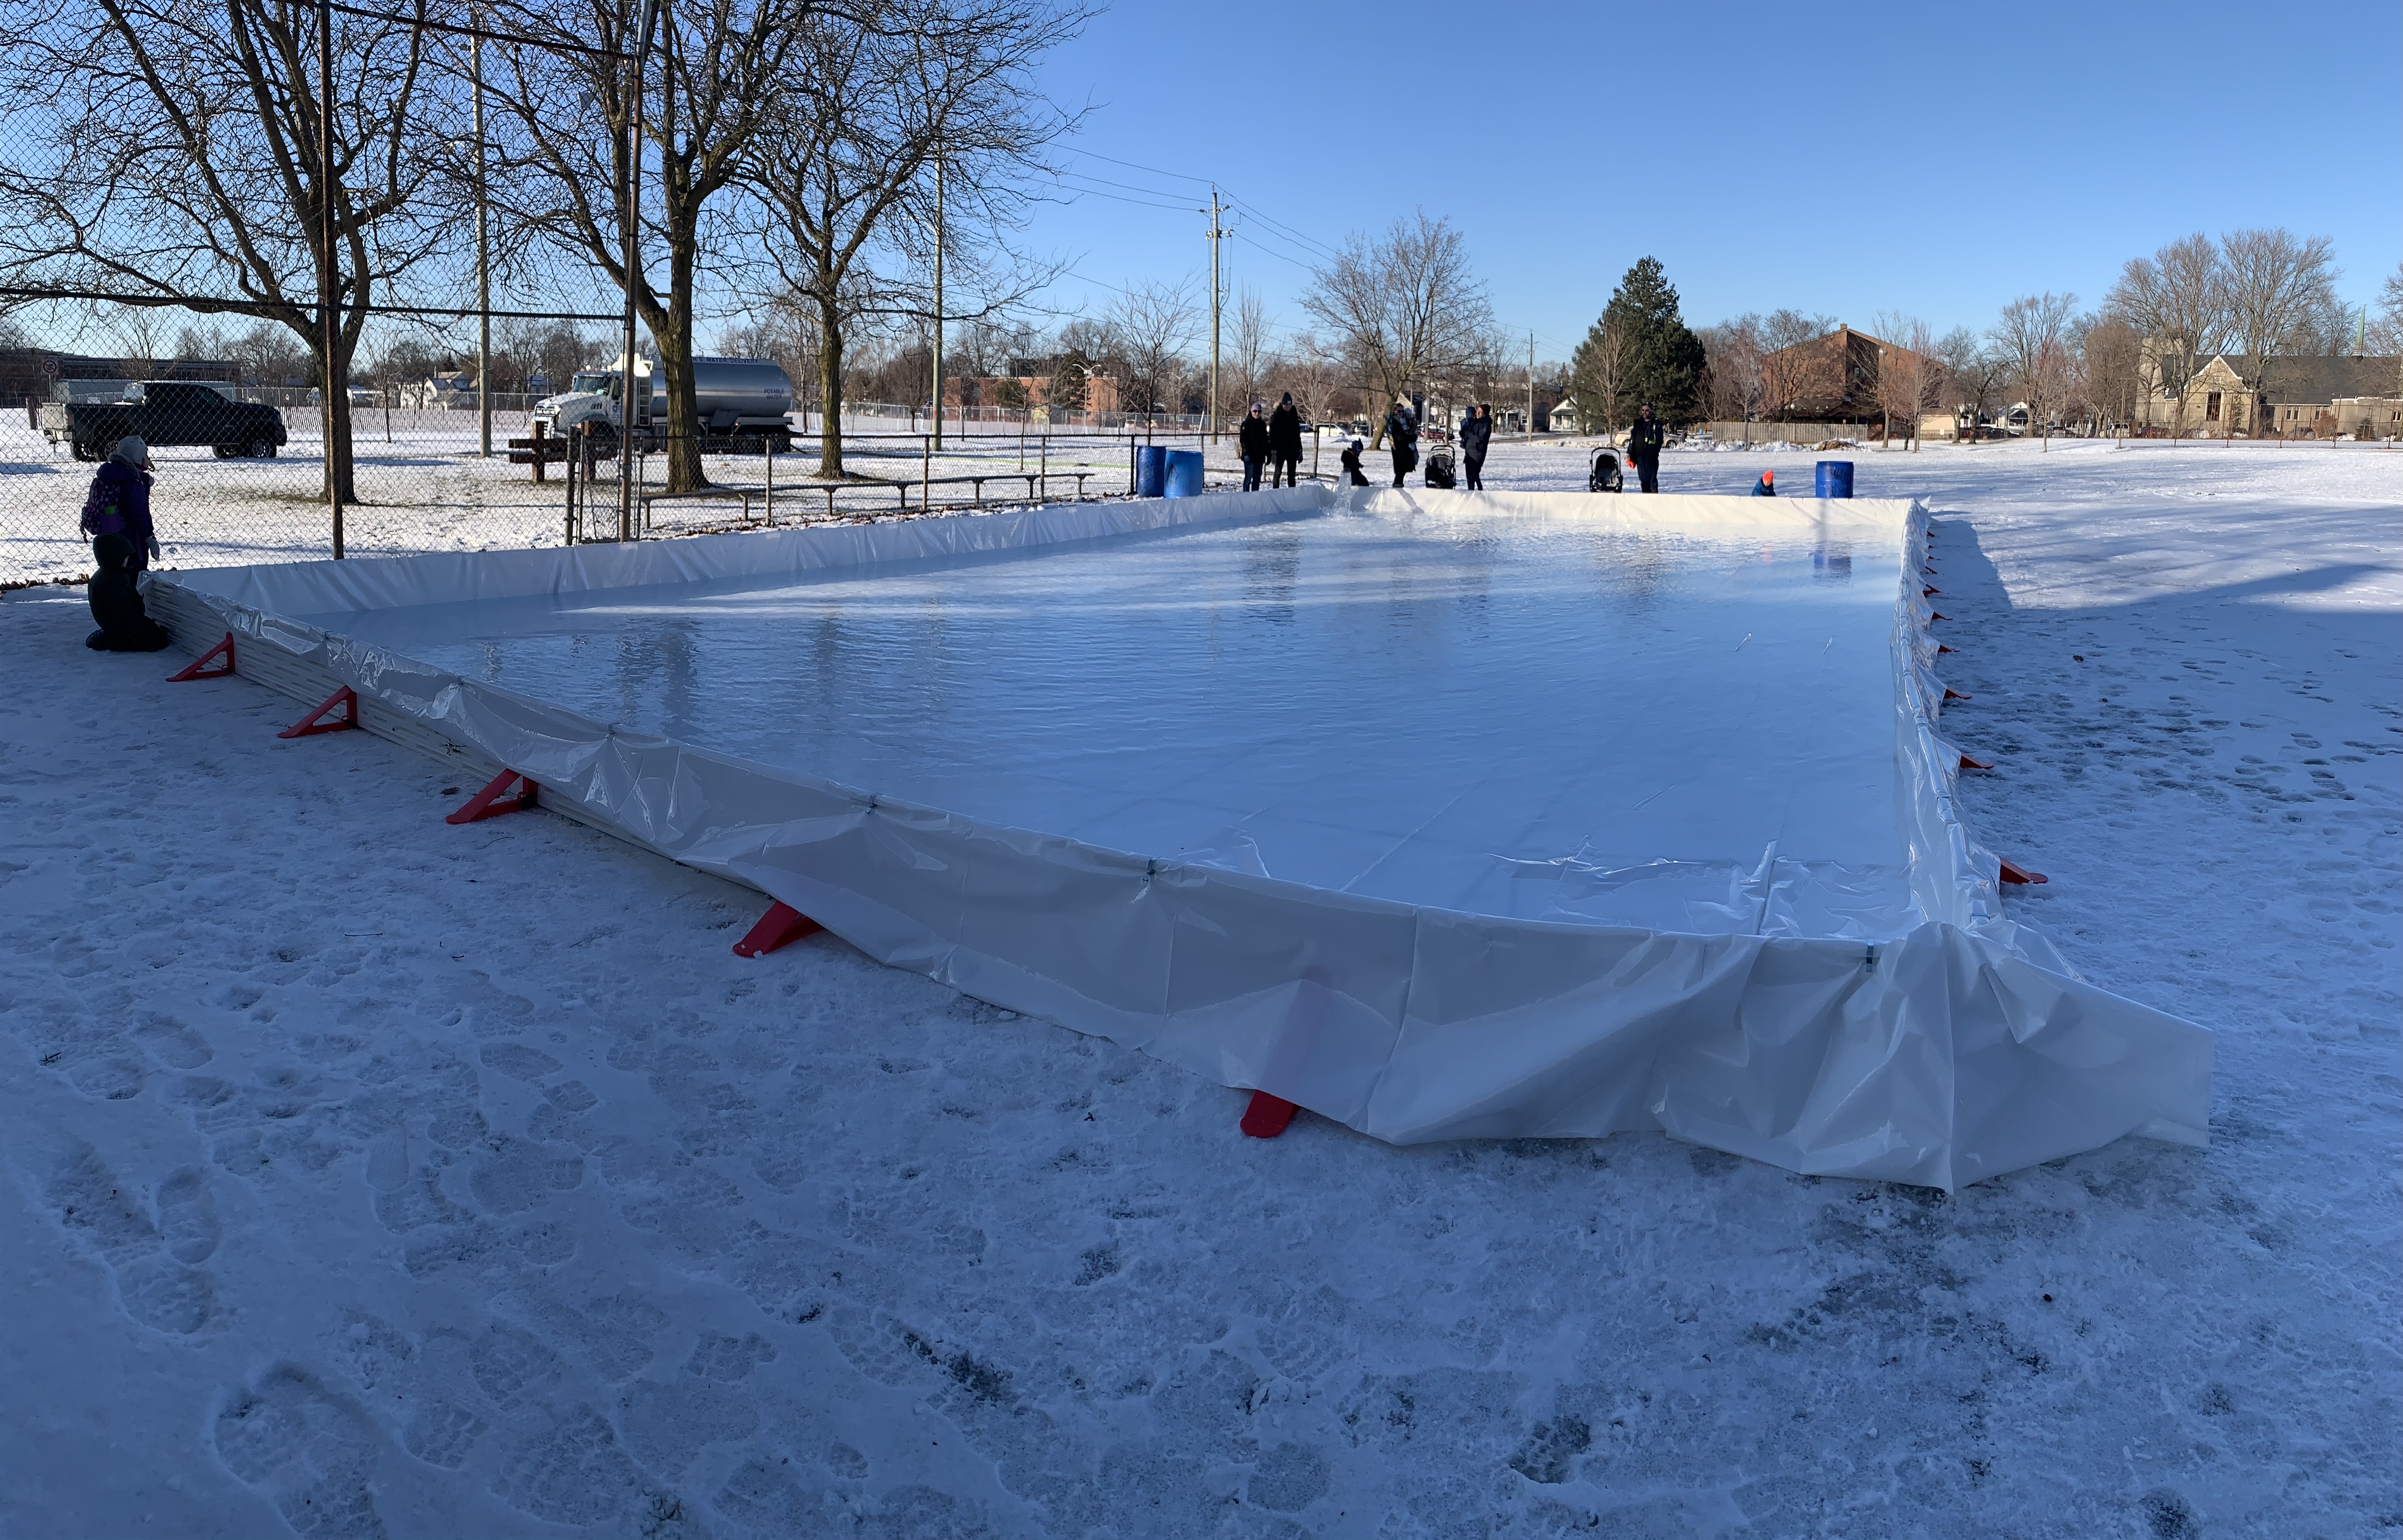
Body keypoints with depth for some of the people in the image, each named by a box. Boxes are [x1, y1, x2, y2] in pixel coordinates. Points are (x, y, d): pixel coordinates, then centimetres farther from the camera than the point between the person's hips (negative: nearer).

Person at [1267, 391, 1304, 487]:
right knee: (1278, 473, -1)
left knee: (1292, 475, 7)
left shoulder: (1294, 415, 8)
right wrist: (1273, 452, -17)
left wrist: (1300, 451, 11)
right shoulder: (1276, 416, -7)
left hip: (1292, 450, 5)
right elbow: (1272, 435, -10)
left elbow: (1297, 434, 15)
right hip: (1280, 450, -5)